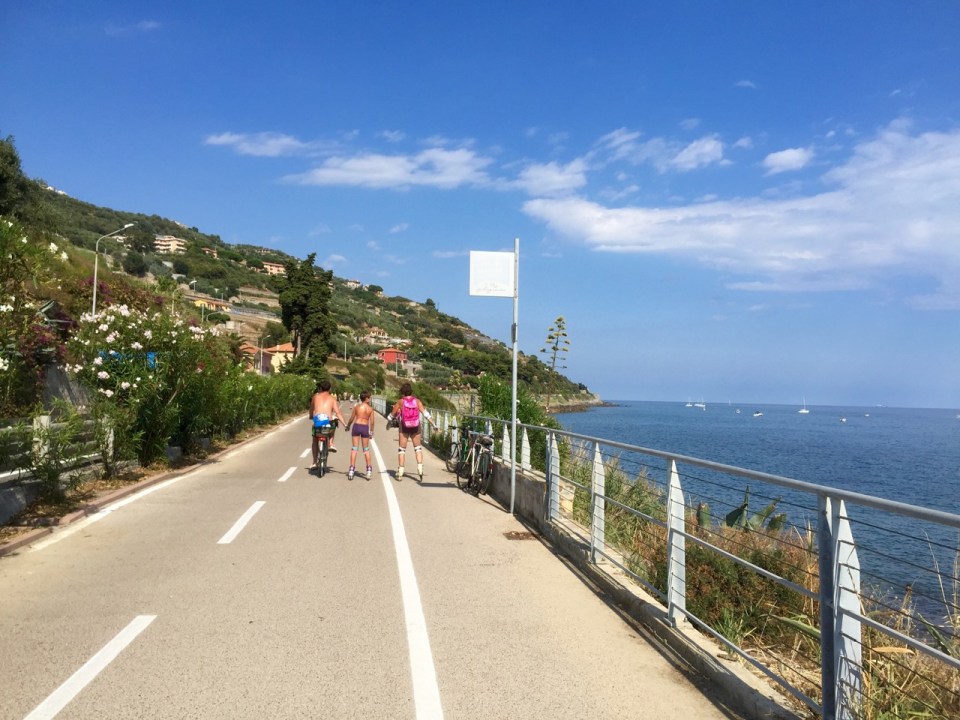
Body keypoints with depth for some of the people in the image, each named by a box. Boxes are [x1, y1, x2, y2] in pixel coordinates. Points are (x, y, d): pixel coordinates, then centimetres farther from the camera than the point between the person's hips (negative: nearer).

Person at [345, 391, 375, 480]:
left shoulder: (356, 407, -2)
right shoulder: (370, 408, -3)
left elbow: (351, 419, 3)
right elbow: (372, 421, -3)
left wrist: (348, 426, 21)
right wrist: (371, 431, 10)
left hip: (356, 426, 0)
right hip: (365, 427, 0)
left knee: (354, 449, 5)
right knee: (366, 449, 11)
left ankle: (352, 469, 1)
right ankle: (369, 469, 10)